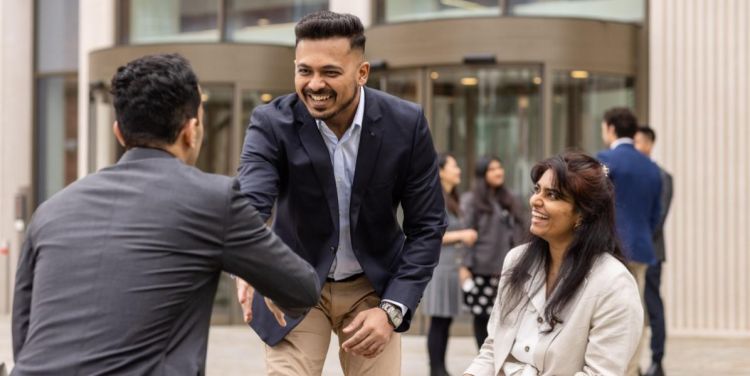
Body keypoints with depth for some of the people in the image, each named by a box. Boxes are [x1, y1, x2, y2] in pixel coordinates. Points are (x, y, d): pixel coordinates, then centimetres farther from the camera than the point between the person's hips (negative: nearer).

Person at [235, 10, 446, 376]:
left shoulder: (405, 124, -15)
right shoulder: (272, 123, -18)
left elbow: (426, 225, -8)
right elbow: (249, 202, -34)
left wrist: (391, 309, -19)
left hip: (373, 287, 1)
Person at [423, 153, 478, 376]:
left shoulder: (451, 199, 18)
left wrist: (466, 237, 8)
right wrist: (460, 235, -15)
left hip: (451, 265, 9)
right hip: (439, 265, -9)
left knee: (447, 320, 8)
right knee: (438, 320, -7)